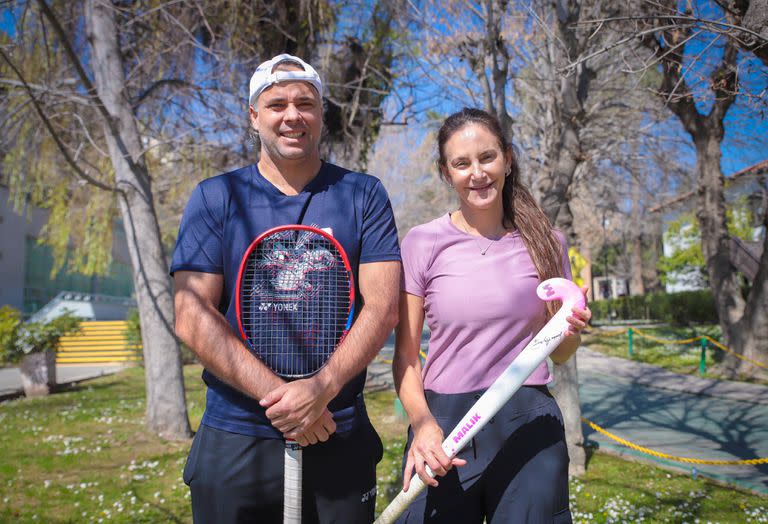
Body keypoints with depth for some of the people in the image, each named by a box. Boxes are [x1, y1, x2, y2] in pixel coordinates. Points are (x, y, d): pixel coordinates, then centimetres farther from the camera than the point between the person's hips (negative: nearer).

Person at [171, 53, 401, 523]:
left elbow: (382, 306, -6)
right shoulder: (215, 198, 1)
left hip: (340, 440, 1)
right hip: (235, 441, 0)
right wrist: (277, 395, -16)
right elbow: (192, 316, -7)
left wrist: (320, 389, -20)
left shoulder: (365, 196, 2)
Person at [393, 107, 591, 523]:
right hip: (443, 427, -1)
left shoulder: (545, 242, 3)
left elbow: (557, 354, 12)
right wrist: (421, 423, -17)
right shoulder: (423, 243, -2)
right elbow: (406, 355, -1)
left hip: (530, 425, 1)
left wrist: (570, 332, -10)